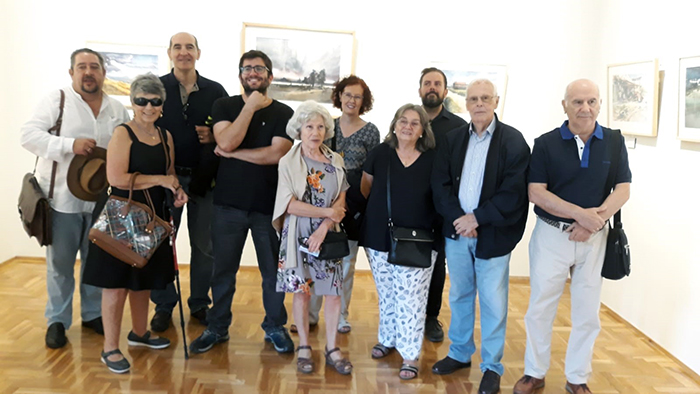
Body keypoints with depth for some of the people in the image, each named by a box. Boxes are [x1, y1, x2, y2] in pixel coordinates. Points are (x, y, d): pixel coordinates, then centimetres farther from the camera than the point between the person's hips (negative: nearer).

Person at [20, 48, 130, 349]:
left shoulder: (118, 109, 8)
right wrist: (70, 145, -23)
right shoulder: (56, 100, -3)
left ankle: (92, 313, 29)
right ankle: (57, 320, 20)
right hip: (62, 198, -3)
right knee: (60, 262, 6)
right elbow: (28, 135, -11)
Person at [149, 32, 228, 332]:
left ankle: (200, 304, 24)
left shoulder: (215, 91, 5)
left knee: (204, 245, 8)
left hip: (204, 178, 1)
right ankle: (164, 306, 21)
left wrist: (214, 137, -12)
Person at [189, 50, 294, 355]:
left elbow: (277, 154, -14)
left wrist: (234, 153, -11)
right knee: (223, 269, 10)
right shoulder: (224, 106, 5)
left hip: (269, 204, 0)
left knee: (273, 270, 9)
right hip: (228, 203, 1)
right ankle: (217, 327, 26)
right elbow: (226, 141, -14)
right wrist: (251, 106, -14)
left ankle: (275, 326, 27)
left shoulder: (284, 113, 1)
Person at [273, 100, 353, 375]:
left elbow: (341, 201, 0)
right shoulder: (288, 162, -2)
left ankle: (332, 348, 16)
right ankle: (304, 347, 19)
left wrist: (324, 228, -14)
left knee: (333, 290, 3)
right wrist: (328, 212, -11)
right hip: (298, 235, -2)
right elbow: (290, 205, -10)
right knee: (301, 290, 5)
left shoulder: (335, 161, 6)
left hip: (328, 235, 2)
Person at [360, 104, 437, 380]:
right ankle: (387, 339, 36)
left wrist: (437, 230, -3)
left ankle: (410, 355, 12)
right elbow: (366, 187, 11)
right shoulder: (380, 153, -1)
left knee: (410, 300, -1)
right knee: (386, 294, 15)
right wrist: (375, 212, 11)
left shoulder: (432, 159, -5)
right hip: (379, 239, 2)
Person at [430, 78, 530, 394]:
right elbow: (440, 184, 3)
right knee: (459, 295, 16)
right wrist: (458, 218, -11)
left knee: (493, 302, 4)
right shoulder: (453, 139, 7)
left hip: (493, 234, -4)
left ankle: (492, 367, 19)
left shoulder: (513, 140, -7)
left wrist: (476, 218, -15)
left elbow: (514, 193, -13)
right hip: (457, 229, 4)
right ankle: (460, 353, 32)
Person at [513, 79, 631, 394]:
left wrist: (594, 221, -17)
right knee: (540, 308, 6)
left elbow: (622, 190, -2)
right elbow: (536, 192, -10)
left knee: (587, 312, 10)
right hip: (551, 235, -1)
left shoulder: (614, 141, 2)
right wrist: (580, 213, -20)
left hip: (594, 238, 2)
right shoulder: (546, 143, -4)